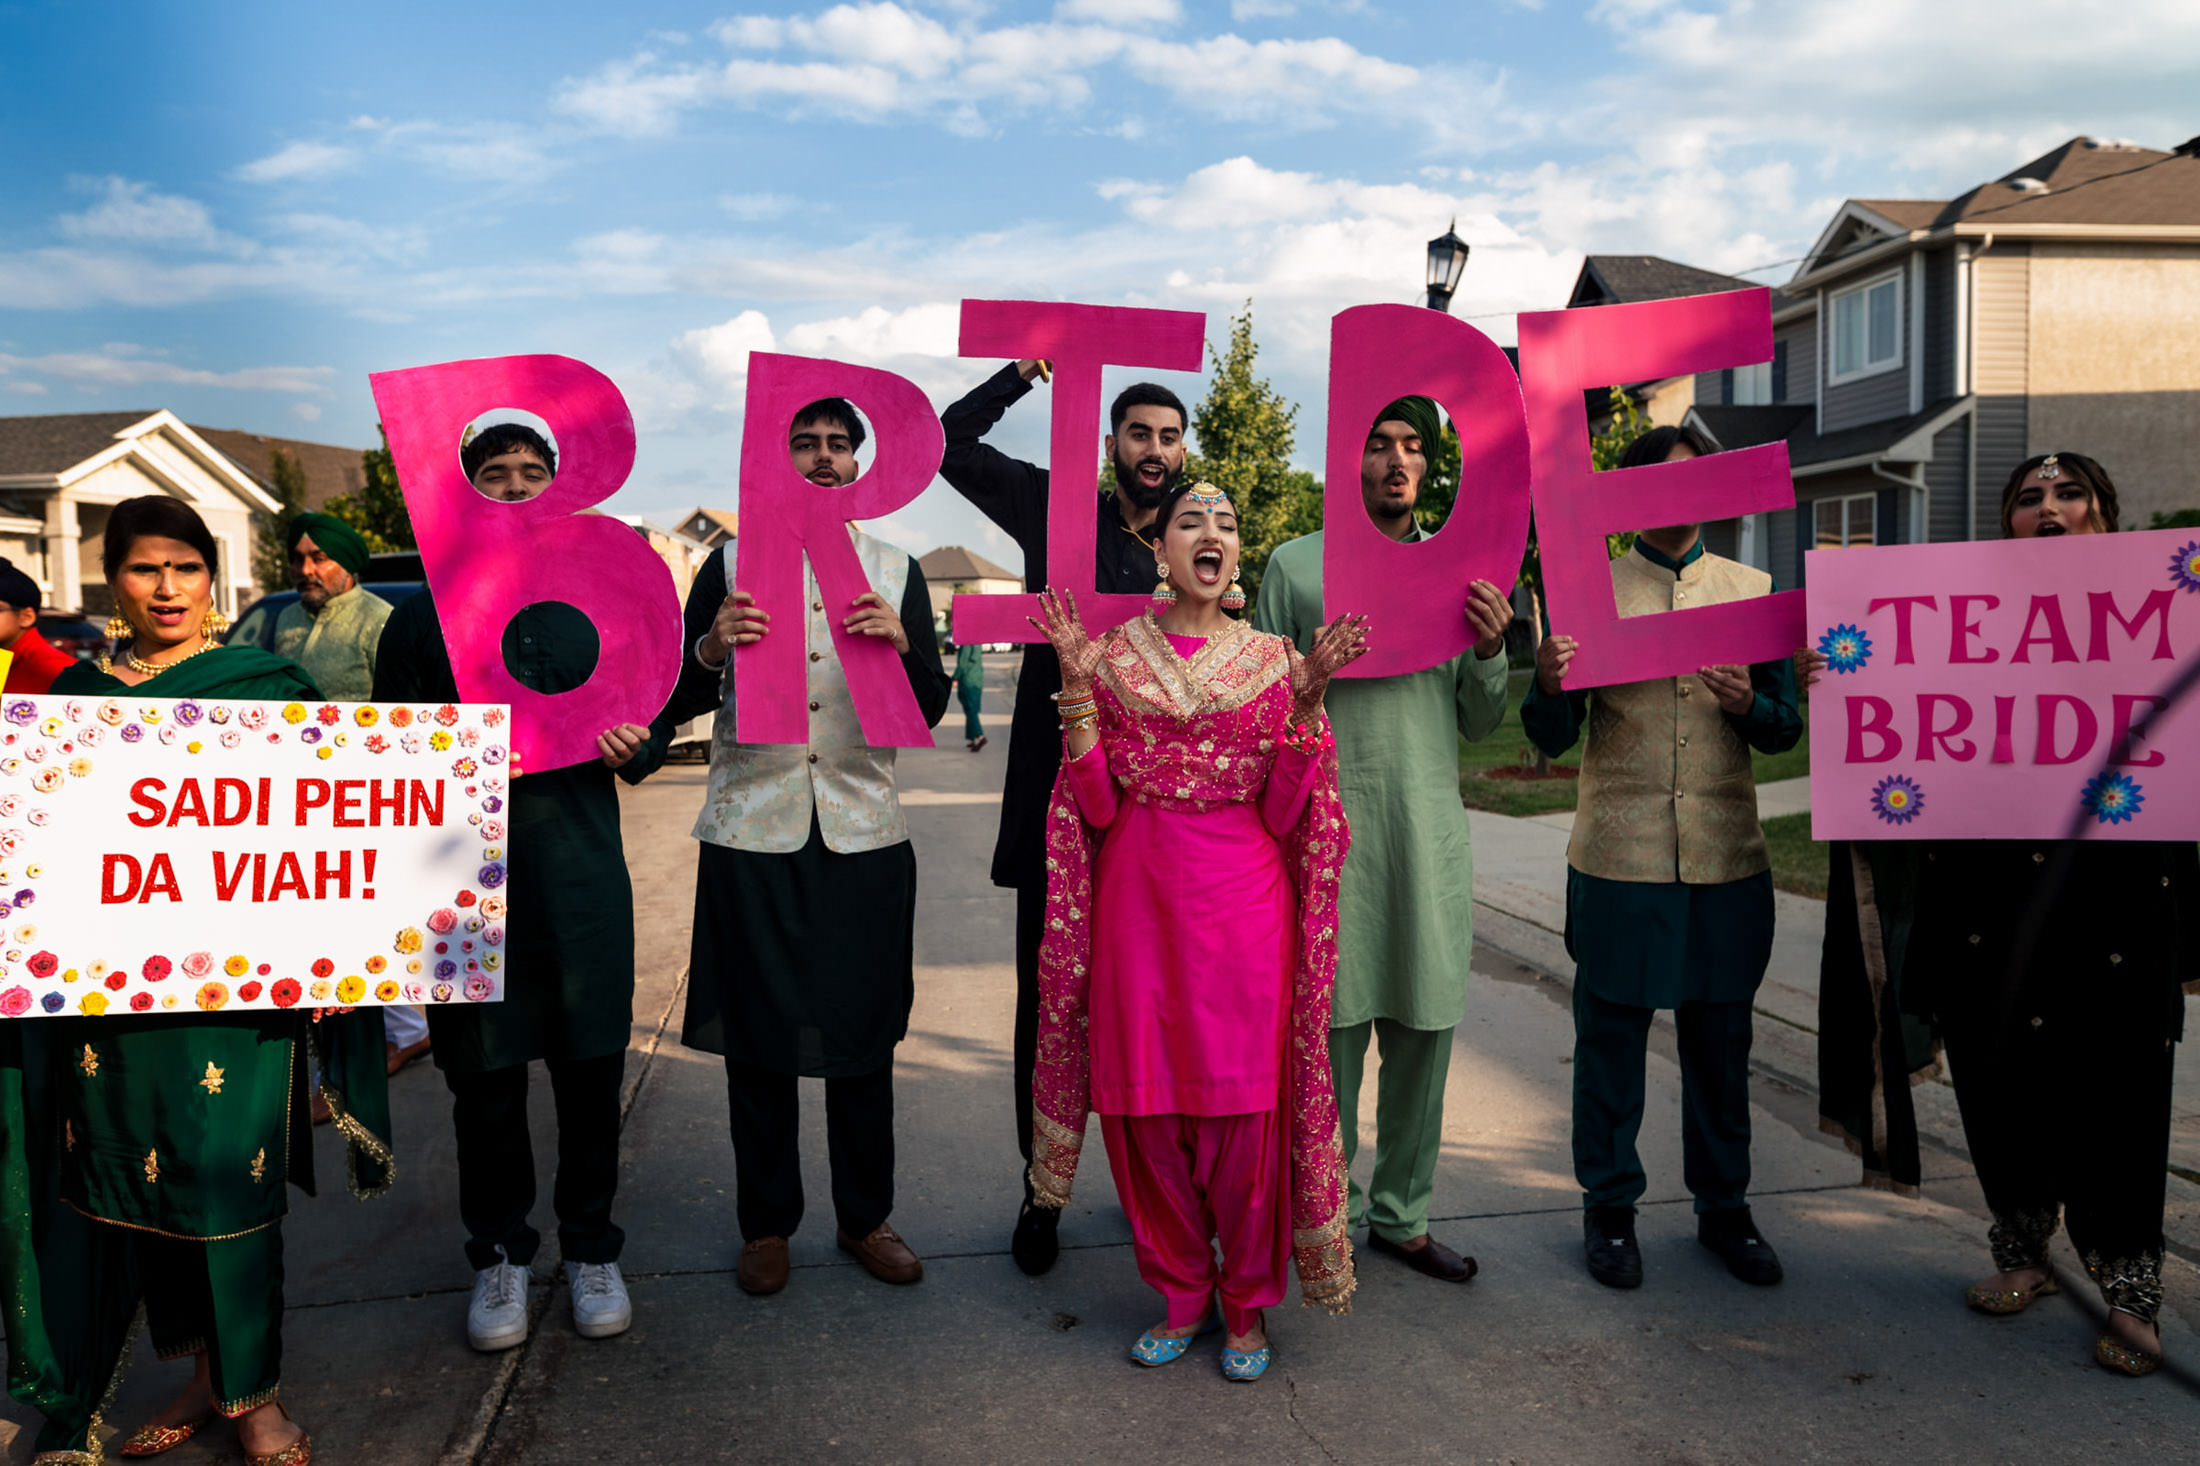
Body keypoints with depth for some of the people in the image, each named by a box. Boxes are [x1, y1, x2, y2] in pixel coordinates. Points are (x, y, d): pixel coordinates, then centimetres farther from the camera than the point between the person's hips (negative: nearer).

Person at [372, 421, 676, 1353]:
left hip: (582, 874, 1)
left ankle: (591, 1246, 23)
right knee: (484, 1076, 5)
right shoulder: (422, 617, 9)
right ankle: (498, 1253, 24)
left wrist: (633, 746, -6)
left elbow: (656, 723, 16)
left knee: (591, 1068, 5)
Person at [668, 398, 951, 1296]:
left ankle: (865, 1219, 23)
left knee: (864, 1033, 7)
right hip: (753, 833, -1)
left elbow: (929, 711, 5)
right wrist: (709, 650, -16)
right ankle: (766, 1224, 22)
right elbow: (675, 704, 5)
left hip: (863, 834, 1)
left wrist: (901, 645, -15)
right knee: (756, 1034, 6)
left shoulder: (895, 572, 10)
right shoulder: (732, 565, 6)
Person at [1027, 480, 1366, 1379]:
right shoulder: (1114, 656, 6)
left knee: (1245, 1103, 0)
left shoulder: (1272, 659, 6)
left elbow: (1283, 817, -1)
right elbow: (1097, 807, -1)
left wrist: (1306, 701, -10)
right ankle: (1181, 1295, 23)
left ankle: (1245, 1303, 20)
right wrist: (1078, 688, -7)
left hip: (1243, 902, 0)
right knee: (1143, 1104, 3)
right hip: (1140, 900, 1)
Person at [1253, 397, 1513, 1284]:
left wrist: (1490, 651, -3)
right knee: (1332, 1020, 1)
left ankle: (1402, 1214, 20)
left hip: (1430, 827, 3)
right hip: (1328, 824, -3)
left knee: (1424, 1023, 6)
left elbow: (1479, 724, 14)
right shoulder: (1295, 566, 5)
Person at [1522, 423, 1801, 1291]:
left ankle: (1723, 1207, 26)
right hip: (1619, 858, -2)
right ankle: (1609, 1210, 20)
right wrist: (1549, 686, -20)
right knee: (1610, 1038, 5)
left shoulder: (1752, 590, 11)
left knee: (1721, 1041, 10)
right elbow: (1553, 739, 1)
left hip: (1727, 860, 2)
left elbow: (1787, 730, 8)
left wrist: (1748, 706, -14)